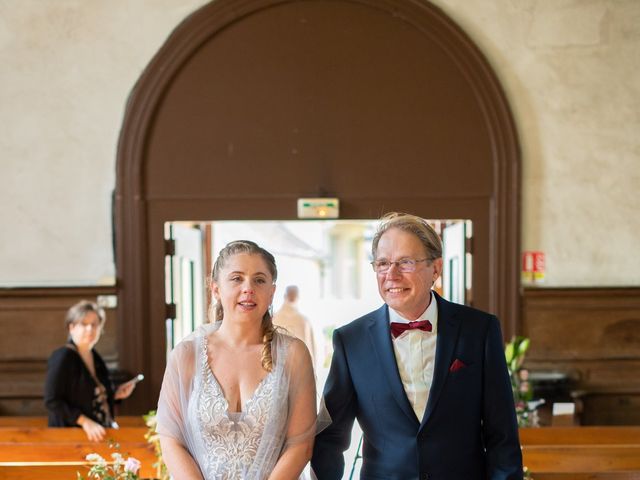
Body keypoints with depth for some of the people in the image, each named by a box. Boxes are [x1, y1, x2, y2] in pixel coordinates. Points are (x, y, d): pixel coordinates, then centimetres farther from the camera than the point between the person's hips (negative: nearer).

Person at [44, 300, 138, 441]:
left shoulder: (96, 358, 12)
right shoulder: (62, 357, -9)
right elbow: (52, 401, -15)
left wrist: (116, 394, 5)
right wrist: (85, 422, -19)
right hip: (71, 434, -6)